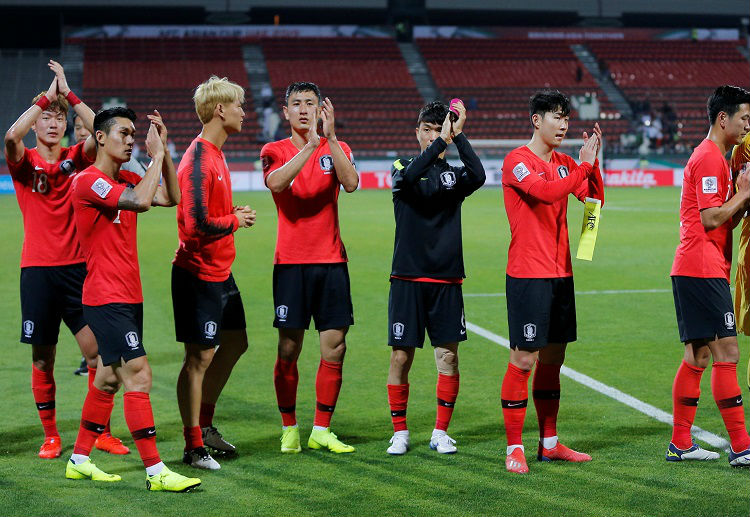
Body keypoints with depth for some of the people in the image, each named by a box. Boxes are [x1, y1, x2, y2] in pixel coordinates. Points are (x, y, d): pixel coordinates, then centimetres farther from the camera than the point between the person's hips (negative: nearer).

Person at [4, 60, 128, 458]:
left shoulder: (76, 159, 7)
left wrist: (68, 94, -12)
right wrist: (46, 97, -16)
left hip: (77, 268, 1)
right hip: (38, 271, -1)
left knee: (97, 350, -4)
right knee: (43, 359, 4)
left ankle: (101, 432, 6)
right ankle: (50, 436, 16)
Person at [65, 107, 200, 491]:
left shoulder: (125, 179, 13)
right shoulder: (88, 181, -14)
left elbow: (171, 197, 9)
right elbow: (140, 201, -27)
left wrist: (163, 150, 2)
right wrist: (156, 155, -16)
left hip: (128, 297, 9)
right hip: (106, 298, -9)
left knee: (108, 378, 14)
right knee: (138, 376, -13)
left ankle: (79, 460, 25)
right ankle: (156, 472, -13)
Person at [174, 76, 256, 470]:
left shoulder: (215, 154, 12)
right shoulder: (198, 160, -20)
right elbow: (198, 224, -26)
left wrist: (234, 216, 3)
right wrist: (236, 221, -12)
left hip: (220, 271, 10)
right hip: (198, 274, -10)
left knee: (235, 343, 19)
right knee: (200, 357, -4)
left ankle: (204, 423, 31)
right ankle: (193, 446, 5)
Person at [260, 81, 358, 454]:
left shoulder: (336, 148, 8)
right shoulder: (274, 151, 4)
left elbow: (350, 183, -13)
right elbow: (276, 183, -20)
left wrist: (330, 137, -20)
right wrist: (310, 146, -27)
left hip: (331, 261, 2)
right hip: (291, 262, -2)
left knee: (335, 348, 0)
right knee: (289, 349, -1)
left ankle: (321, 431, 11)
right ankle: (289, 430, 12)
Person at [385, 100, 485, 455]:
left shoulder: (454, 174, 9)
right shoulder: (402, 170, 5)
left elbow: (479, 176, -15)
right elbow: (407, 177, -21)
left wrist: (458, 136, -18)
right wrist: (442, 141, -26)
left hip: (447, 280, 1)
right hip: (407, 279, -1)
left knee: (448, 356, -1)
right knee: (401, 356, -1)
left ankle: (441, 432, 11)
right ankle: (400, 432, 11)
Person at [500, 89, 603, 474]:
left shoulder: (565, 164, 14)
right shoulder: (517, 161, -9)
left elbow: (595, 197, 7)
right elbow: (545, 191, -25)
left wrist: (592, 161, -6)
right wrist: (583, 165, -20)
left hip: (560, 274, 8)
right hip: (527, 275, -8)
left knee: (553, 358, 12)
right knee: (523, 360, -7)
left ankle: (549, 443, 21)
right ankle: (514, 449, -1)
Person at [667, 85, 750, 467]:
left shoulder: (713, 158, 21)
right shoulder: (709, 159, -12)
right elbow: (711, 218, -18)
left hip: (692, 270, 11)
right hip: (703, 269, -11)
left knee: (697, 356, 11)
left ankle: (680, 443, 14)